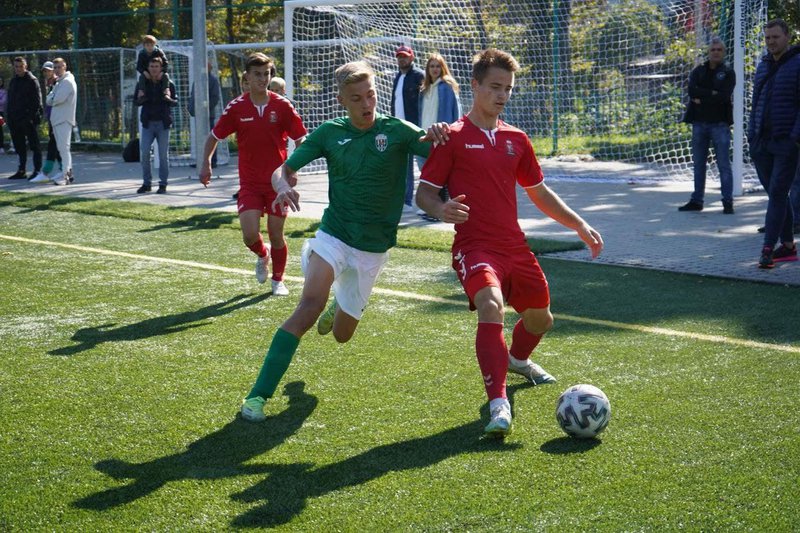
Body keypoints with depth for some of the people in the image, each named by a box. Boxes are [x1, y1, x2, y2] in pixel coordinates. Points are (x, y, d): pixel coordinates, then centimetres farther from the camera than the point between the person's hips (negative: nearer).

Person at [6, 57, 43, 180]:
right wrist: (8, 116, 13)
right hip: (15, 119, 7)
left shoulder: (32, 81, -5)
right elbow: (10, 99, 21)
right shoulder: (13, 81, 16)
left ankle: (37, 170, 0)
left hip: (28, 119, -7)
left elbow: (37, 100, -9)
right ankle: (21, 171, 17)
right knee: (19, 146, 11)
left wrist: (34, 116, -17)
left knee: (34, 145, -3)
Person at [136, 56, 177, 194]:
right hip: (148, 123, 2)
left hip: (163, 123, -2)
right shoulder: (143, 83, 6)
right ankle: (147, 183, 7)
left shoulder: (168, 84, -1)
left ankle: (163, 184, 10)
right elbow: (137, 102, 12)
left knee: (163, 154, 2)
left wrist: (169, 99, -23)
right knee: (144, 153, -4)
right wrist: (140, 98, -12)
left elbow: (175, 102, 0)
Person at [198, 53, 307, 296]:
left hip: (277, 181, 0)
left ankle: (278, 280, 25)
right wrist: (206, 164, 1)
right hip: (249, 182, 0)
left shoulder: (282, 106, -5)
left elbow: (300, 139, 0)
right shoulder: (236, 108, -3)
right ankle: (262, 255, 26)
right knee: (250, 235, -11)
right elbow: (214, 136, 9)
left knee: (276, 234, 3)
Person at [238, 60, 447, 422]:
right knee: (310, 305, -27)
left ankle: (338, 304, 52)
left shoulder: (397, 131, -7)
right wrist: (283, 186, -23)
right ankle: (258, 395, -26)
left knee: (341, 334, 12)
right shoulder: (330, 133, -3)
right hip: (334, 235, -1)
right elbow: (283, 169, 2)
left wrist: (440, 135, -37)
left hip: (373, 248, 1)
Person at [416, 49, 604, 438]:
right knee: (492, 305, -33)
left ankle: (518, 359, 54)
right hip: (475, 246, -7)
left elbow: (538, 192, 23)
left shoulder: (516, 139, 12)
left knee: (540, 318, 18)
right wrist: (441, 210, -28)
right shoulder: (454, 137, -5)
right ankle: (498, 405, -37)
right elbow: (423, 192, -6)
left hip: (515, 246, 7)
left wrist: (578, 224, 16)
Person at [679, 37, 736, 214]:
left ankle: (728, 202, -2)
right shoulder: (698, 71, 11)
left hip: (720, 124, -4)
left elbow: (724, 96, -13)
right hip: (699, 123, 4)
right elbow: (692, 90, -7)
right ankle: (697, 200, 17)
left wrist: (701, 99, -10)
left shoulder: (728, 73, 2)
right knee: (698, 164, 10)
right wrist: (712, 93, -13)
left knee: (724, 164, -5)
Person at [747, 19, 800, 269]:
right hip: (761, 143, 7)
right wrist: (751, 133, 14)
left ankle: (768, 249, -11)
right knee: (776, 195, 11)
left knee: (777, 195, -9)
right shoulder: (763, 65, 17)